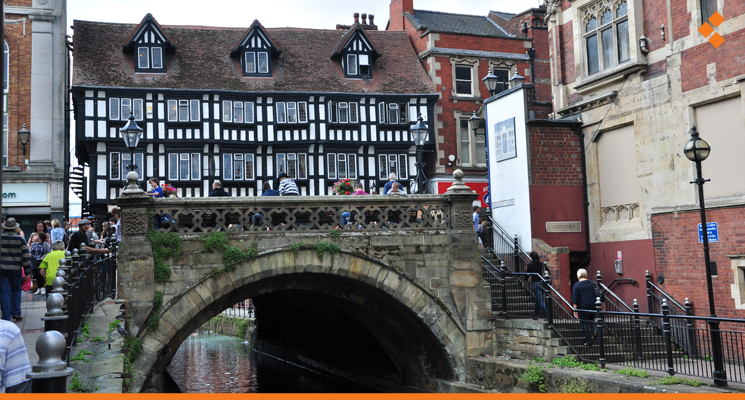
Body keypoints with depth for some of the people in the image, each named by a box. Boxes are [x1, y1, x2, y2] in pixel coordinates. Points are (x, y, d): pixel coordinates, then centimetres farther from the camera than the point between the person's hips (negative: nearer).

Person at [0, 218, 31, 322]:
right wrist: (28, 269, 1)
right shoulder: (20, 239, -3)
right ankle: (16, 313, 15)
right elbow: (26, 255, -4)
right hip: (16, 270, 1)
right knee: (16, 290, 18)